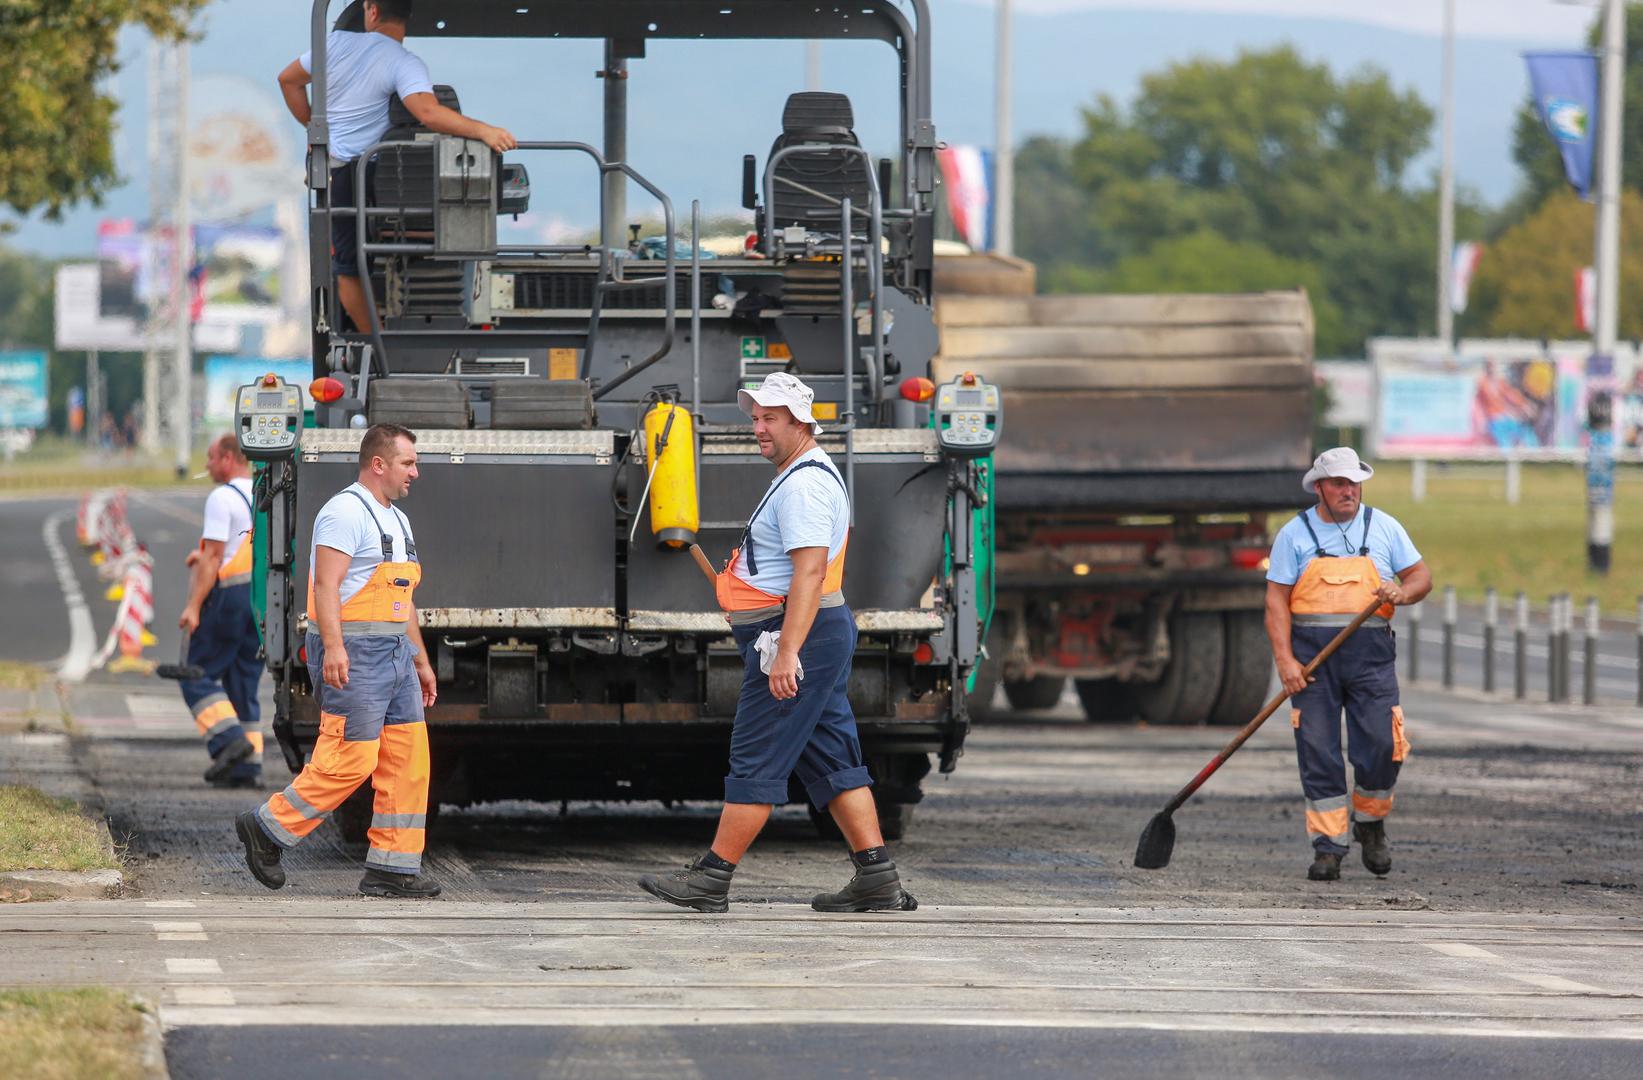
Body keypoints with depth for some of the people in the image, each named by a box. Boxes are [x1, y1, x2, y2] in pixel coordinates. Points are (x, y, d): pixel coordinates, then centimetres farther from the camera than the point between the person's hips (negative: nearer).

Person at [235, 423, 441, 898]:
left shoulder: (395, 520, 20)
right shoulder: (346, 512, -11)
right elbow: (326, 584, -20)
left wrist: (421, 660, 25)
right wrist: (333, 647, -29)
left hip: (394, 654, 10)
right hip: (353, 656, -10)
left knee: (408, 760, 3)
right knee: (350, 759, -11)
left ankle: (392, 868, 4)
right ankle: (267, 829, 2)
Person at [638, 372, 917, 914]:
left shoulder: (804, 484, -15)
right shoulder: (803, 476, 20)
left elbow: (810, 570, -25)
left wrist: (787, 653, -29)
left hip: (798, 635, -11)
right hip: (824, 634, 11)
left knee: (756, 759, -7)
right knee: (831, 760, 8)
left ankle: (713, 878, -5)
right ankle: (877, 877, 6)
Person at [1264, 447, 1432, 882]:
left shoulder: (1384, 528, 10)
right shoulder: (1294, 534, 4)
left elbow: (1421, 576, 14)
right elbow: (1277, 602, 0)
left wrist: (1402, 592, -10)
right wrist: (1285, 660, -11)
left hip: (1370, 654, 1)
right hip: (1311, 656, -1)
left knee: (1381, 745, -8)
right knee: (1318, 753, -3)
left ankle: (1370, 825, 18)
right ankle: (1328, 846, 3)